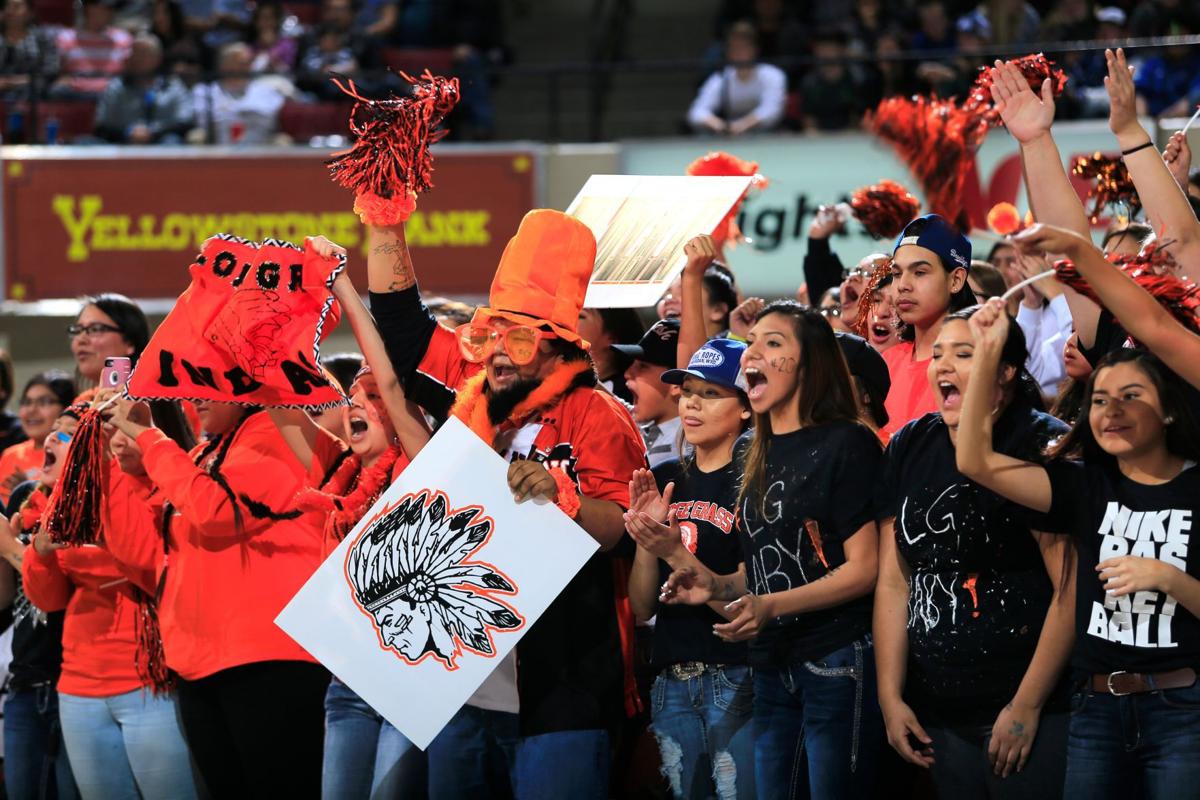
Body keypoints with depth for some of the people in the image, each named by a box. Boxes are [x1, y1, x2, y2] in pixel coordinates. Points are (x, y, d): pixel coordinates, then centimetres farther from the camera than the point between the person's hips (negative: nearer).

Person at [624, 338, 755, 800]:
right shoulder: (664, 481, 11)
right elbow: (643, 607, 9)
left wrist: (675, 553, -21)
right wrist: (645, 543, -8)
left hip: (736, 679, -6)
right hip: (672, 684, 6)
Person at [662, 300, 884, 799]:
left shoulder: (845, 444, -8)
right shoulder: (752, 454, 14)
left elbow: (864, 568, -13)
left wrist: (771, 606, -22)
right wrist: (718, 586, 4)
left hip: (837, 662, -7)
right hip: (771, 665, 7)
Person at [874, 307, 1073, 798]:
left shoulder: (1044, 448, -11)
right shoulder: (911, 448, 8)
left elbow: (1071, 590, -16)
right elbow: (893, 581, 9)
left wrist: (1027, 707, -16)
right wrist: (891, 697, 4)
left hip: (1035, 711, -6)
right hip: (937, 715, 6)